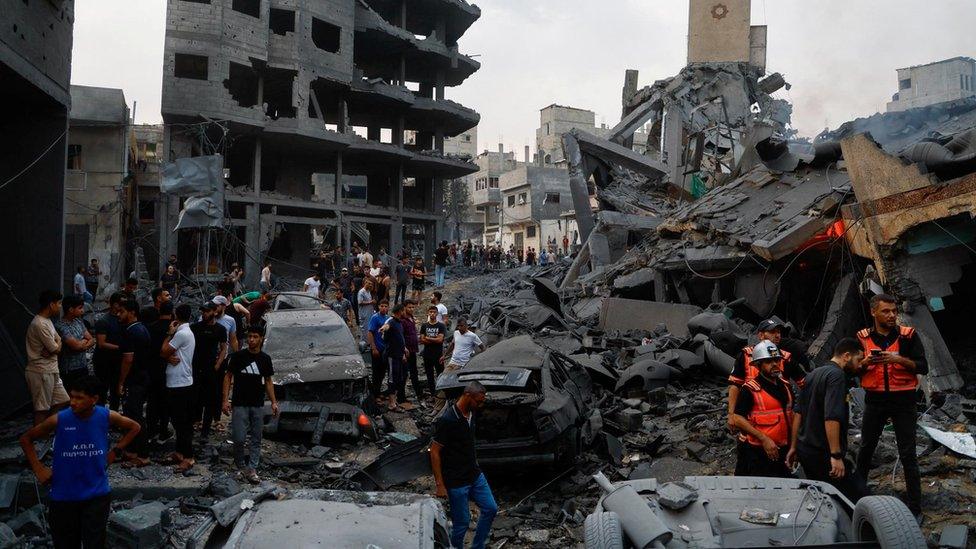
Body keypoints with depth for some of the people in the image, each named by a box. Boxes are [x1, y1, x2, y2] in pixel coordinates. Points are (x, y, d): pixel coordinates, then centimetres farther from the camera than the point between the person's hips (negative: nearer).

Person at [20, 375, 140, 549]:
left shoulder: (106, 417, -11)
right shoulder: (59, 420, -14)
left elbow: (134, 427, 7)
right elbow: (26, 439, 2)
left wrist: (115, 451, 0)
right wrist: (38, 468, -3)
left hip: (97, 494, 0)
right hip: (63, 496, 0)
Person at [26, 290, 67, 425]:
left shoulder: (47, 321, 11)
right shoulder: (40, 324, -21)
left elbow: (58, 339, 13)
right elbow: (56, 349, -18)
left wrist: (55, 345, -10)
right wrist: (56, 346, 5)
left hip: (51, 371, 10)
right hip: (41, 372, -10)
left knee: (62, 402, 14)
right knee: (42, 409, -1)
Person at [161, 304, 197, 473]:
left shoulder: (182, 333, -17)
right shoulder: (185, 332, 14)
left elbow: (163, 352, -12)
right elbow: (165, 353, 12)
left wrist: (169, 333, -3)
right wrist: (170, 358, -11)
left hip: (179, 384, -10)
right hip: (178, 383, 10)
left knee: (181, 421, -7)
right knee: (179, 419, 15)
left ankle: (188, 457, -4)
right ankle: (180, 452, 23)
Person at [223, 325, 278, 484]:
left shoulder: (265, 359, 4)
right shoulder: (238, 356, -5)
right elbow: (228, 377, 0)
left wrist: (273, 402, 5)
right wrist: (225, 400, -7)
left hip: (258, 405, 3)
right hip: (240, 404, -3)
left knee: (256, 439, 5)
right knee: (239, 439, -5)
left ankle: (252, 469, 13)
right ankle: (241, 466, 17)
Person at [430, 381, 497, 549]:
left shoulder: (471, 414, 2)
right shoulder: (447, 420, -23)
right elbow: (434, 452, -19)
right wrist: (440, 485, -19)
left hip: (475, 475, 8)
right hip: (456, 482, -8)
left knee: (491, 509, 13)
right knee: (462, 522, 2)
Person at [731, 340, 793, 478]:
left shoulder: (786, 387, 11)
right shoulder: (750, 389, -12)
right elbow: (737, 419, -17)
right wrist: (764, 439, -22)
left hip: (780, 452, 7)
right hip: (755, 453, -7)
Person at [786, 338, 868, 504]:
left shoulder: (813, 374, 15)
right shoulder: (837, 375, -13)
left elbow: (798, 412, 17)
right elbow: (831, 418, -24)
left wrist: (794, 447, 21)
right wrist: (836, 456, -24)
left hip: (805, 449, 9)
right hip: (823, 454, -9)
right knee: (859, 496, -6)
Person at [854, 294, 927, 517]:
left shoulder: (908, 335, -6)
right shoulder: (863, 338, 0)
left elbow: (923, 367, -9)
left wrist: (898, 359, -25)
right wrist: (866, 362, -17)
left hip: (903, 400, -2)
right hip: (875, 400, 2)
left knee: (908, 455, 2)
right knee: (866, 449, 15)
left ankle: (915, 506, 12)